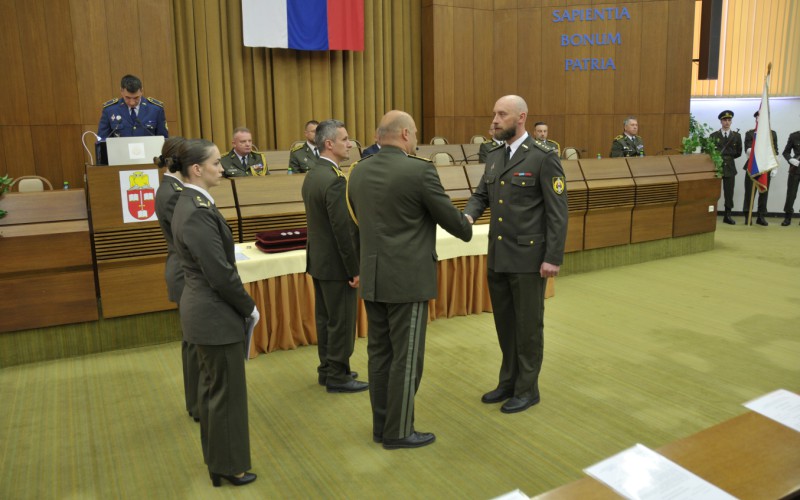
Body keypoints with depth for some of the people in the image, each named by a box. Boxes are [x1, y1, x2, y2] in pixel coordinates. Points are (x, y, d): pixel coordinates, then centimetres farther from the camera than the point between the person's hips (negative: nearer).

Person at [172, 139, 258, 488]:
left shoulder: (190, 203, 8)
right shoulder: (198, 212, -23)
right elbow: (221, 274, -24)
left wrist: (242, 306, 14)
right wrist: (249, 307, -10)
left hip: (204, 310, 10)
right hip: (215, 314, -10)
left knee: (212, 387, 20)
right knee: (226, 391, 5)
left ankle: (216, 459, 35)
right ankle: (228, 466, 21)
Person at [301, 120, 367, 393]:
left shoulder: (312, 174, 8)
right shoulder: (335, 180, -23)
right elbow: (343, 230, -23)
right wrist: (355, 270, -16)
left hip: (319, 259, 10)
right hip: (336, 264, -10)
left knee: (325, 318, 17)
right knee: (342, 322, 3)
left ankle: (327, 369, 29)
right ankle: (338, 377, 15)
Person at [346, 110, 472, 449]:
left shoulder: (358, 172, 5)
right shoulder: (420, 170, -14)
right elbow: (449, 217, -6)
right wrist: (467, 229, 16)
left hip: (372, 278, 7)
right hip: (408, 279, -7)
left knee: (379, 353, 15)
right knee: (406, 358, 4)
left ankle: (381, 425, 27)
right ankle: (398, 432, 16)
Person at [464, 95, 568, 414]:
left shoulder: (544, 157, -11)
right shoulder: (494, 158, 11)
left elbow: (557, 211, -13)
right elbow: (481, 195, 14)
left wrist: (554, 257, -17)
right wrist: (468, 215, -10)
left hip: (529, 257, -7)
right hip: (497, 257, 7)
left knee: (528, 325, 6)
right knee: (504, 323, 16)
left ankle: (527, 389, 22)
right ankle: (509, 382, 32)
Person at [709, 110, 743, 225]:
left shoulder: (736, 136, 8)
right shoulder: (713, 135, 5)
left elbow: (738, 153, 10)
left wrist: (728, 156, 1)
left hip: (730, 168, 1)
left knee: (729, 193, 2)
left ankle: (727, 216, 8)